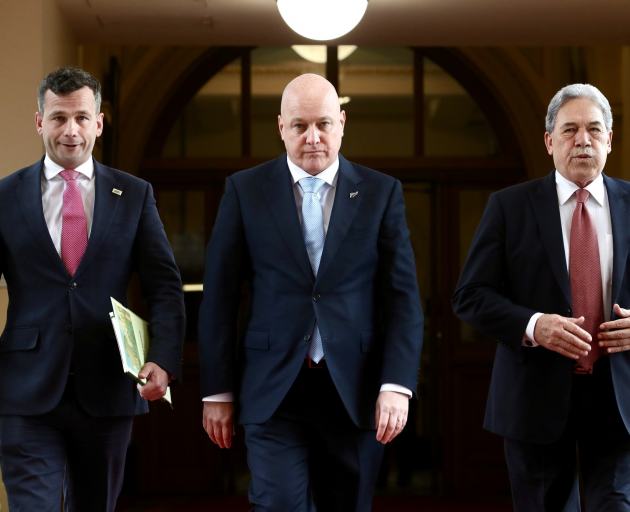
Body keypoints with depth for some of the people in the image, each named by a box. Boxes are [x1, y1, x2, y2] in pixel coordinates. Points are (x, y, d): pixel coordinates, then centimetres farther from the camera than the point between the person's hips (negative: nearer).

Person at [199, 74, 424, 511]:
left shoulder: (382, 192, 5)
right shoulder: (245, 190, 3)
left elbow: (403, 296, 2)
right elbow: (219, 296, 4)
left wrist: (398, 385, -9)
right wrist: (218, 392, 1)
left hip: (355, 392, 1)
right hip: (274, 392, -1)